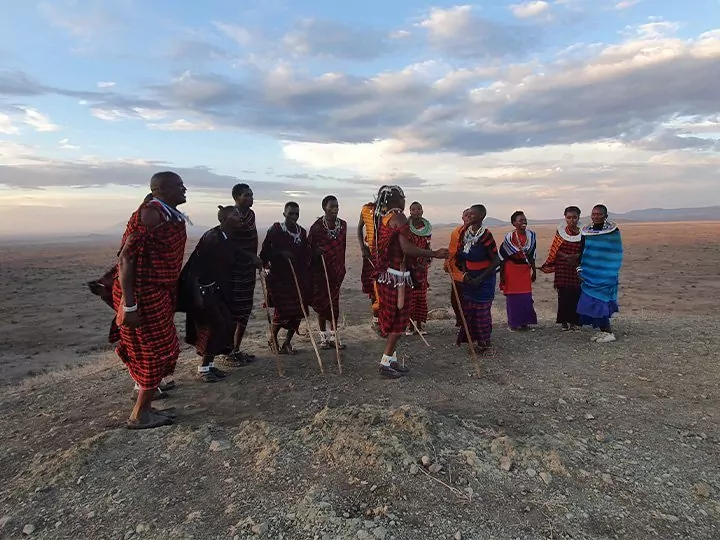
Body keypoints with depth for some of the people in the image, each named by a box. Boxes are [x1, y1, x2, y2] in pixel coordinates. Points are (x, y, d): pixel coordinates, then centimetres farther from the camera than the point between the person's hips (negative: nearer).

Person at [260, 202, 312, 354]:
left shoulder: (302, 232, 10)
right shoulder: (275, 230, -5)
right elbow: (265, 252, -7)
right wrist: (280, 253, -23)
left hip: (298, 278, 5)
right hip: (279, 277, -5)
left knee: (298, 311, 4)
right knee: (282, 310, -6)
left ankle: (287, 342, 22)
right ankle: (273, 339, 20)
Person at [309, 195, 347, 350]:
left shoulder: (342, 225, 4)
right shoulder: (317, 226, -10)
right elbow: (309, 247, -5)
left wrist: (342, 267, 13)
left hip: (336, 269, 4)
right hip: (320, 270, -3)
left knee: (335, 302, 7)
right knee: (321, 302, 5)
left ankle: (334, 336, 18)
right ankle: (324, 337, 18)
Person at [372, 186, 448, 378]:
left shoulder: (383, 217, 12)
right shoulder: (398, 217, -15)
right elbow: (407, 248, -25)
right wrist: (435, 254, -19)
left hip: (385, 274, 9)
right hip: (395, 275, -9)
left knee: (393, 317, 15)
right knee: (399, 317, 0)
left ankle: (391, 359, 23)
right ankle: (386, 362, 4)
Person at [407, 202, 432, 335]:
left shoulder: (427, 228, 7)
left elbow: (427, 248, 12)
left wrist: (426, 263, -2)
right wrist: (413, 266, -13)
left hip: (422, 267, 4)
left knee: (422, 296, 7)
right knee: (410, 296, -1)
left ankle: (419, 325, 18)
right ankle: (410, 325, 10)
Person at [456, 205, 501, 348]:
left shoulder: (485, 236, -18)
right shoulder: (465, 233, 2)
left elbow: (496, 261, -15)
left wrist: (479, 279, -16)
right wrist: (465, 274, -4)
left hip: (484, 280, -6)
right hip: (469, 279, 6)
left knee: (482, 312, 3)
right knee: (467, 309, 10)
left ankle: (484, 342, 19)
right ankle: (470, 338, 25)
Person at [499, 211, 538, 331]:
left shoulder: (531, 235, 0)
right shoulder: (509, 237, -12)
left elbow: (532, 255, 9)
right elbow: (503, 256, -7)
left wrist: (534, 270, 12)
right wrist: (502, 275, -6)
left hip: (525, 270, 4)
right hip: (511, 270, -4)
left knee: (526, 297, 5)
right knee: (513, 297, 2)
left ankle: (524, 322, 18)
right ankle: (514, 323, 14)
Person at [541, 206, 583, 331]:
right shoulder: (561, 232, 2)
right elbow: (556, 250, -2)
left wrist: (575, 256, -20)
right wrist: (566, 256, -19)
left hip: (577, 269, 1)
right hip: (562, 270, 0)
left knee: (576, 295, 1)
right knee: (563, 296, 0)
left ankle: (574, 321, 13)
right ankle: (564, 321, 10)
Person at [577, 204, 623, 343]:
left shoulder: (613, 231, -5)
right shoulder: (586, 231, 5)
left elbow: (616, 254, -1)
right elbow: (582, 252, 12)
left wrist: (615, 274, -3)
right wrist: (580, 270, 6)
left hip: (606, 274, -5)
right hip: (589, 273, 5)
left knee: (599, 302, -8)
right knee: (592, 303, 6)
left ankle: (609, 333, 5)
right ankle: (603, 331, 19)